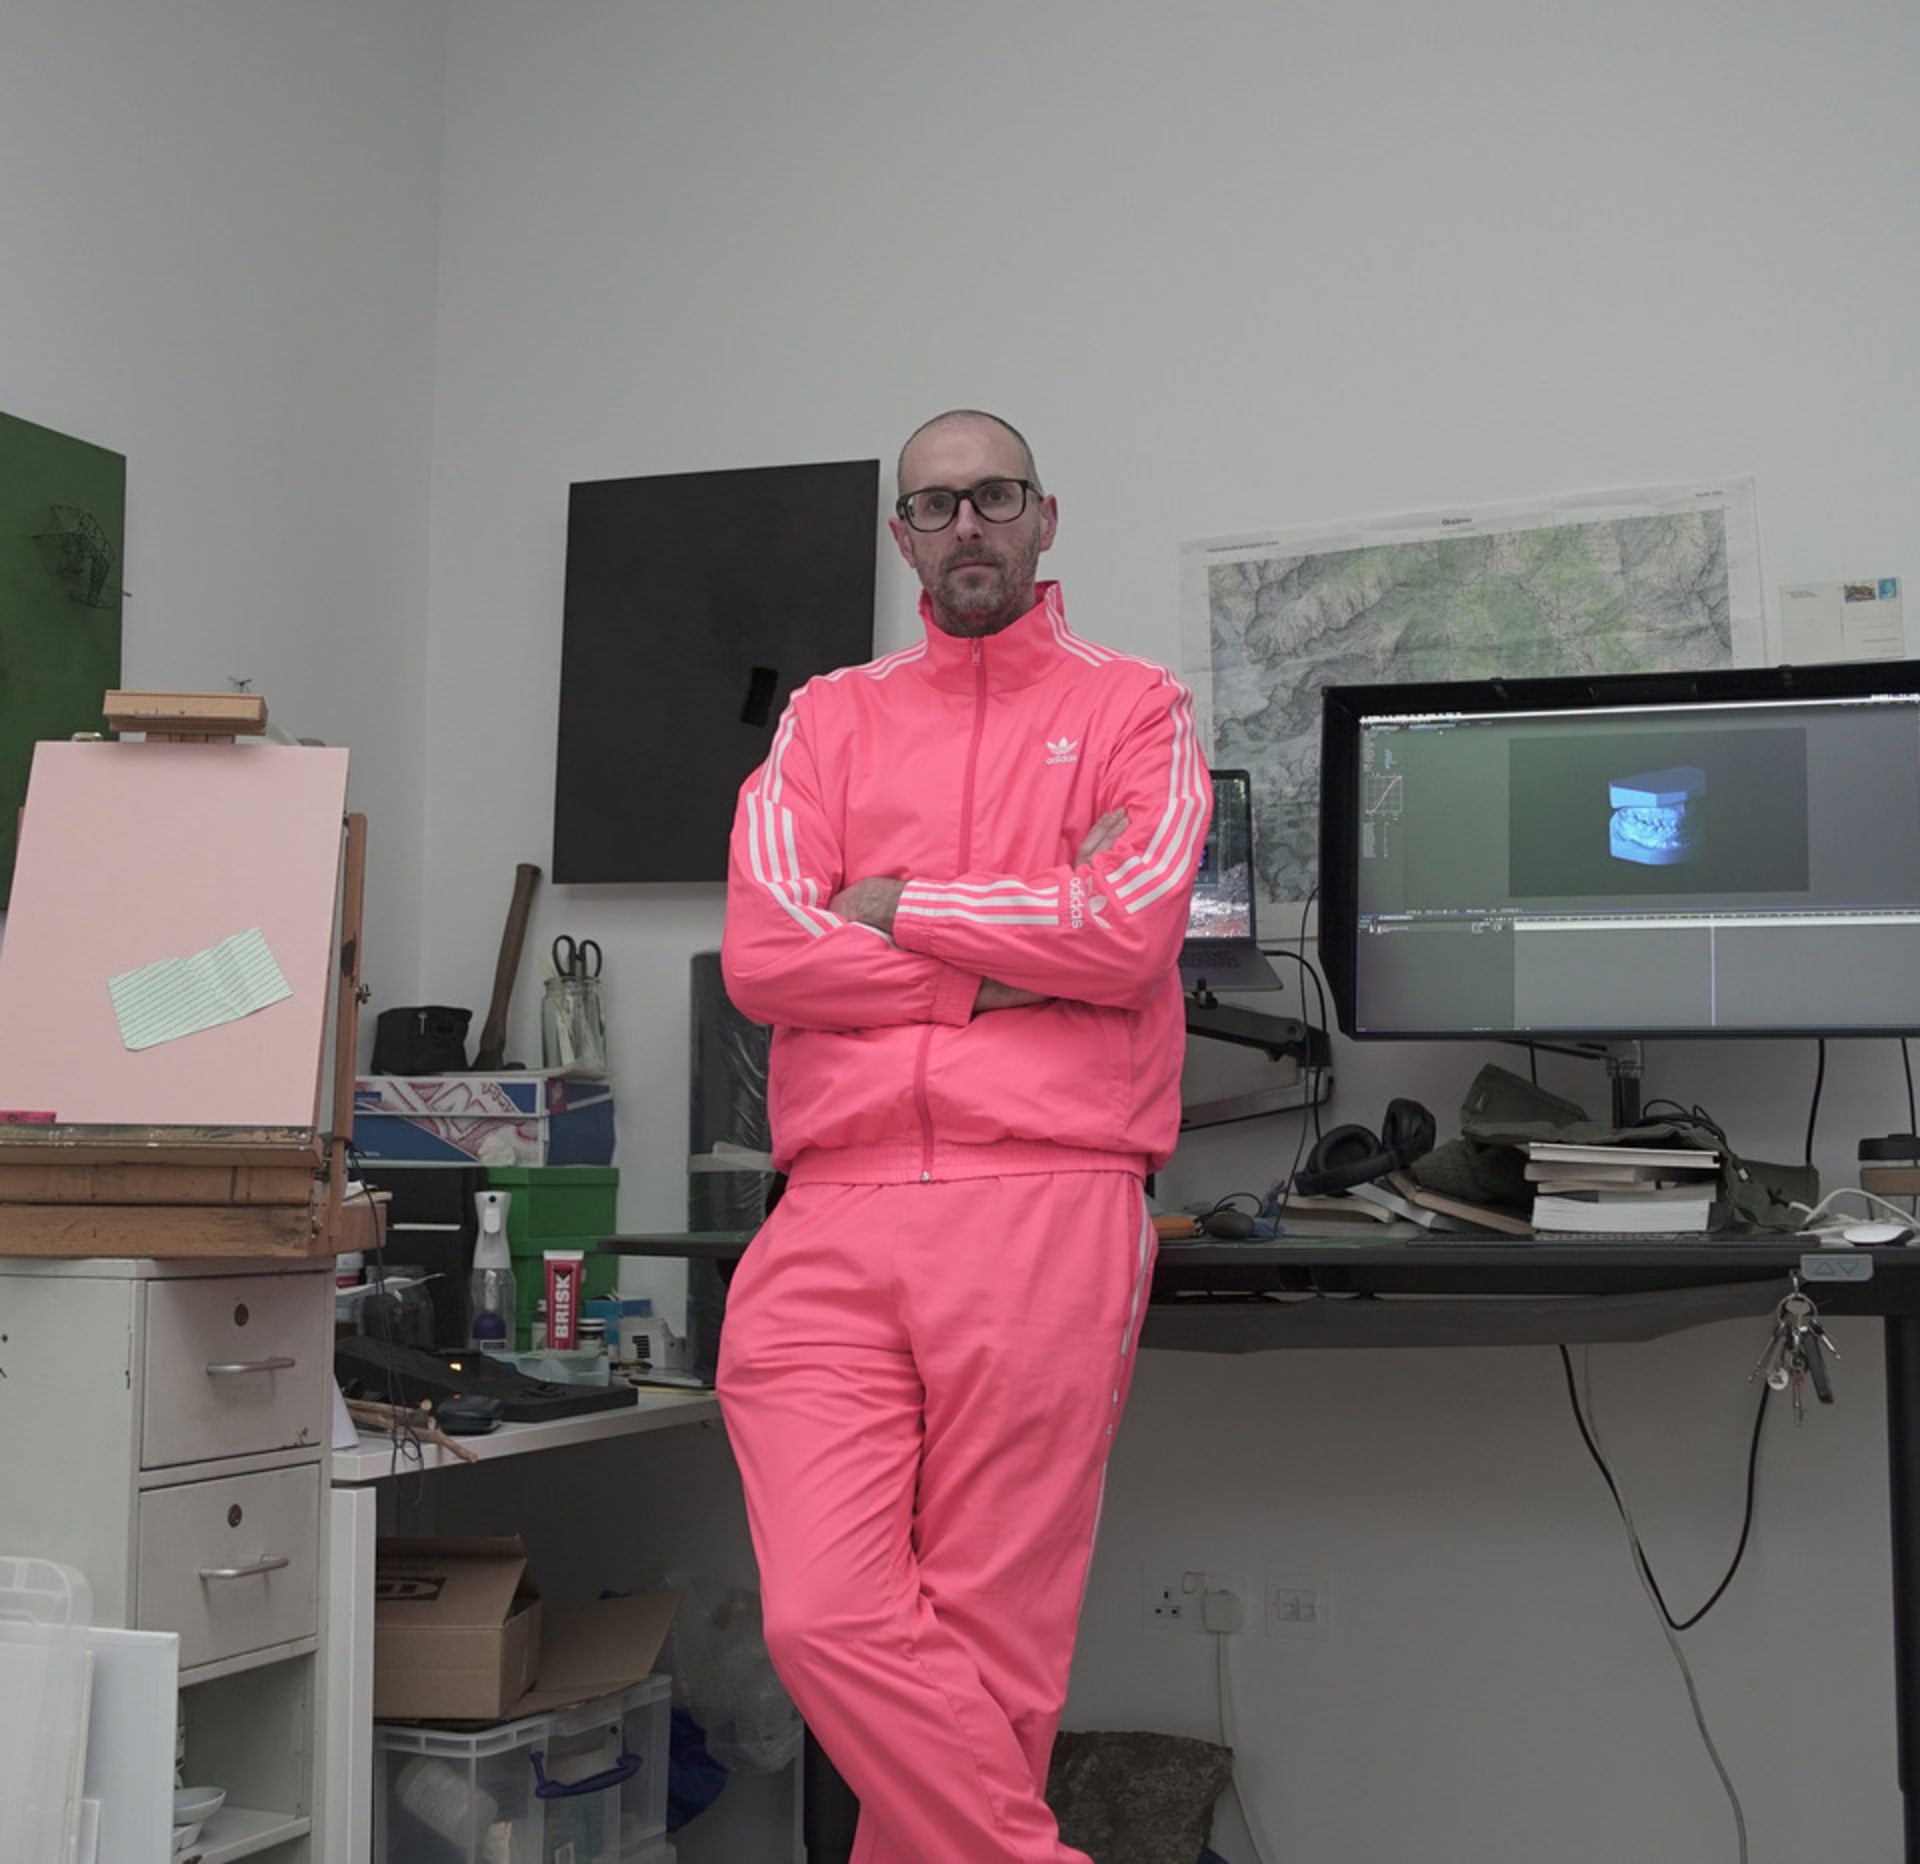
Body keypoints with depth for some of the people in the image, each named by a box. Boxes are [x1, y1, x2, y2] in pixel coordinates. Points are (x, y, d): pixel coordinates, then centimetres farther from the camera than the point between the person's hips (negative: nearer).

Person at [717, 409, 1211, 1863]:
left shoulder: (1133, 710, 12)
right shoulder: (827, 721, 18)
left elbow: (1132, 931, -6)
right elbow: (762, 954, 2)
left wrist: (897, 904, 1)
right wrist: (1021, 966, -2)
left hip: (1049, 1211, -2)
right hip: (834, 1220, 2)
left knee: (991, 1642, -2)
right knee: (828, 1619, -11)